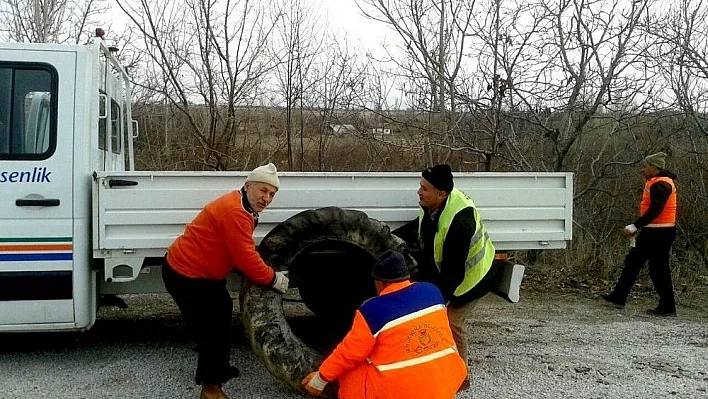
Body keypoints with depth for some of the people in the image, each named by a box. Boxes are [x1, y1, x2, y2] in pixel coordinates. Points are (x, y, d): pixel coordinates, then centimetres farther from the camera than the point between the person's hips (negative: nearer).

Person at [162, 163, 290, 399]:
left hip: (197, 270, 11)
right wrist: (273, 280, -15)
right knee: (211, 328, -7)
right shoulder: (234, 211, -26)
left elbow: (243, 253, 12)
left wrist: (267, 274, 2)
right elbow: (245, 258, -27)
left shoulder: (242, 208, 8)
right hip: (186, 275, -11)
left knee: (221, 312, 25)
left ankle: (217, 369, 41)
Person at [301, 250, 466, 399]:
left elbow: (350, 353, -4)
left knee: (351, 377, 14)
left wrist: (320, 379, 11)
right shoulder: (432, 291, 3)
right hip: (449, 382, 6)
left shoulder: (373, 311, -12)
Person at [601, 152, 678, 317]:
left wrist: (635, 226, -29)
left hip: (659, 233, -11)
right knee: (632, 261, 12)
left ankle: (668, 307, 8)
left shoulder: (661, 185, -17)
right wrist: (636, 226, 12)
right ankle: (618, 297, 17)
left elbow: (655, 210, -26)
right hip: (652, 231, 11)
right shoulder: (655, 182, 15)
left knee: (658, 269, -3)